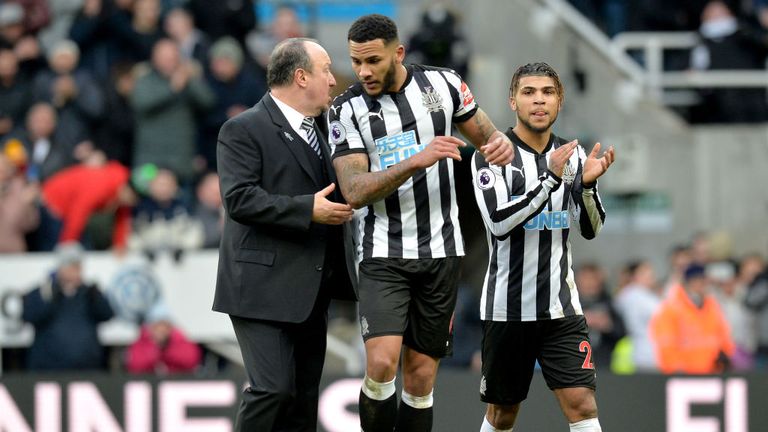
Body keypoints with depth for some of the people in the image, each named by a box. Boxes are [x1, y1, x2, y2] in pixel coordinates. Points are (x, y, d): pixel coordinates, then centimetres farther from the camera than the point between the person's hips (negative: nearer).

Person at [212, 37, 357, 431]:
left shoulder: (315, 133, 19)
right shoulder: (244, 130, -8)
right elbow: (239, 199, -19)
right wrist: (309, 210, -21)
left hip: (310, 294, 8)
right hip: (264, 288, -8)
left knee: (304, 398, 7)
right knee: (275, 388, -17)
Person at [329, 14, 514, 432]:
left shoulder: (442, 84, 0)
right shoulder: (346, 110, -6)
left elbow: (485, 135, 14)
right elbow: (354, 191, -15)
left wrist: (501, 144, -11)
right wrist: (417, 161, -27)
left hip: (441, 252, 2)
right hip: (383, 254, -2)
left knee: (420, 377, 4)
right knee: (382, 365, -19)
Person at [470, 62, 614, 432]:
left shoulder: (572, 155, 7)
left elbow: (590, 229, 6)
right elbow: (498, 222, -19)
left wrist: (588, 183, -13)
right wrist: (550, 179, -25)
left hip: (561, 305, 3)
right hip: (507, 306, -3)